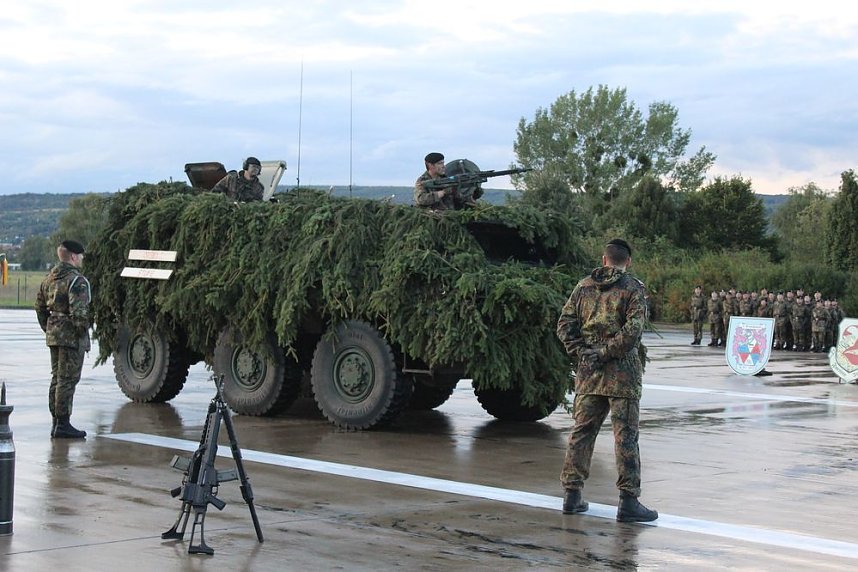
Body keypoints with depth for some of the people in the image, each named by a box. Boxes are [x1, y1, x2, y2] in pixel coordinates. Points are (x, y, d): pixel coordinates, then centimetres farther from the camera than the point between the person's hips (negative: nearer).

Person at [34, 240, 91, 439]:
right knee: (68, 380, -5)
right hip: (71, 335, -9)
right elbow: (79, 311, -23)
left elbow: (40, 307, 18)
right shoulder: (77, 281, -15)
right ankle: (63, 424, -4)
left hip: (53, 334, 9)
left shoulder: (49, 279, 13)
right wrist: (83, 331, -13)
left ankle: (56, 422, 20)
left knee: (57, 378, 15)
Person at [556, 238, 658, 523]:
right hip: (622, 372, -5)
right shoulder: (633, 289, -4)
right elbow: (633, 330, -17)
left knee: (581, 432, 12)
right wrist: (605, 353, -12)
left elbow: (564, 325, 5)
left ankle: (572, 495, 15)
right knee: (625, 436, -2)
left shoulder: (584, 286, 10)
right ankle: (628, 501, -3)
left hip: (587, 372, 5)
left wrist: (580, 354, -1)